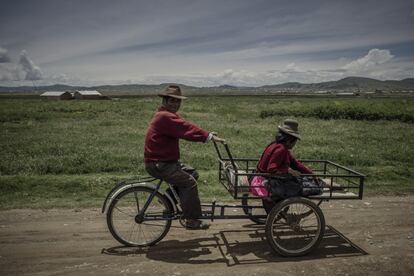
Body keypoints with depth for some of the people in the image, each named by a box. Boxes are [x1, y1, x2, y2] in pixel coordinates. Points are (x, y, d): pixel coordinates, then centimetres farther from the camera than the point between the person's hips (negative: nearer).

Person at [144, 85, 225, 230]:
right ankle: (192, 220, -6)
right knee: (189, 182, -16)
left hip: (165, 160, 11)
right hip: (158, 164, -11)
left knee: (192, 173, 14)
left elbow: (186, 127, 10)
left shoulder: (169, 116, 16)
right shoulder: (165, 117, -20)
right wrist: (209, 136, -24)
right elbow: (186, 130, -26)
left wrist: (207, 134, 1)